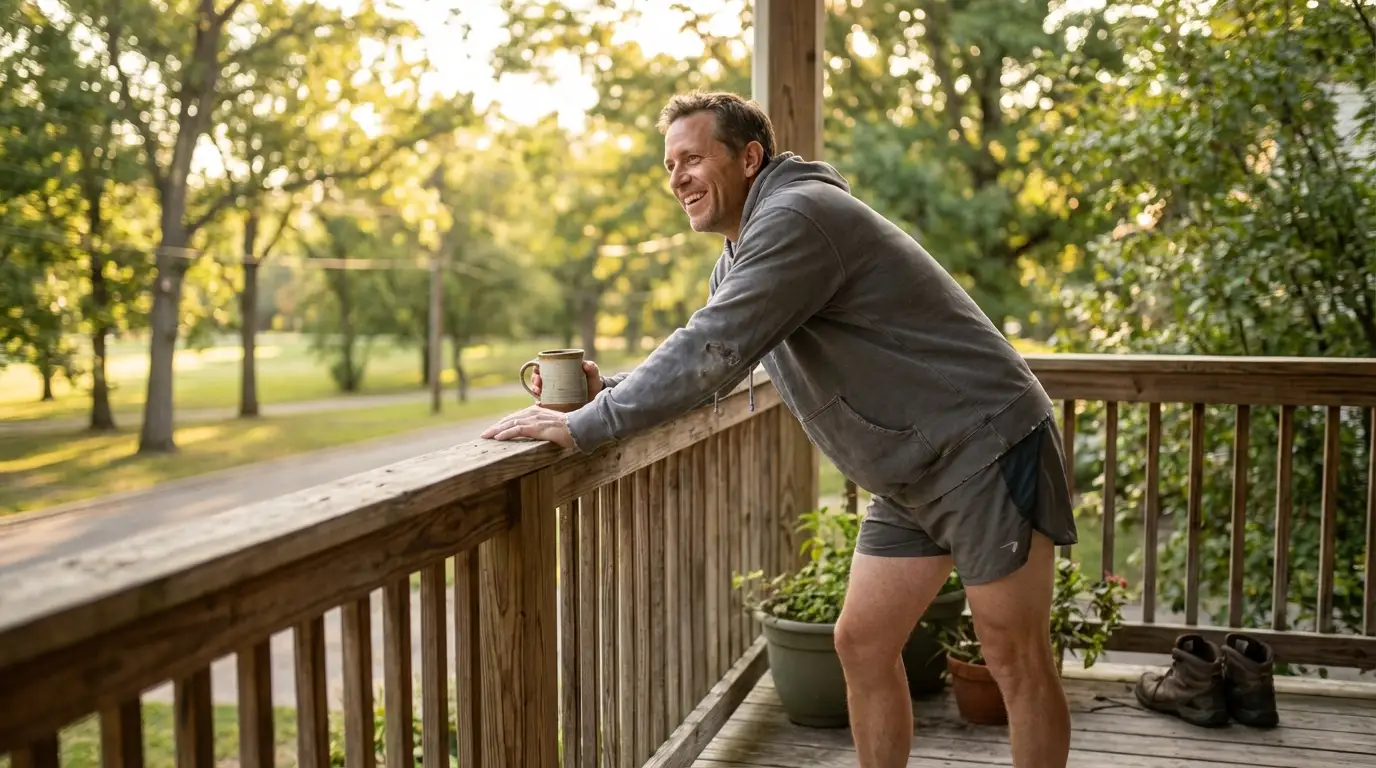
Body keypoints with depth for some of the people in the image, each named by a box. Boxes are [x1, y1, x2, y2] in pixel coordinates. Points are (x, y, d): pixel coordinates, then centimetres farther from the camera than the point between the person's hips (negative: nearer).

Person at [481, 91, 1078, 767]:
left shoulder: (795, 217, -20)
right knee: (861, 645, 9)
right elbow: (707, 362, 16)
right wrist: (608, 391, -1)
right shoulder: (741, 255, 12)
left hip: (984, 447, -9)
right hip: (910, 472, 10)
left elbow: (711, 351, -28)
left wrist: (581, 427, -23)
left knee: (1014, 658, -1)